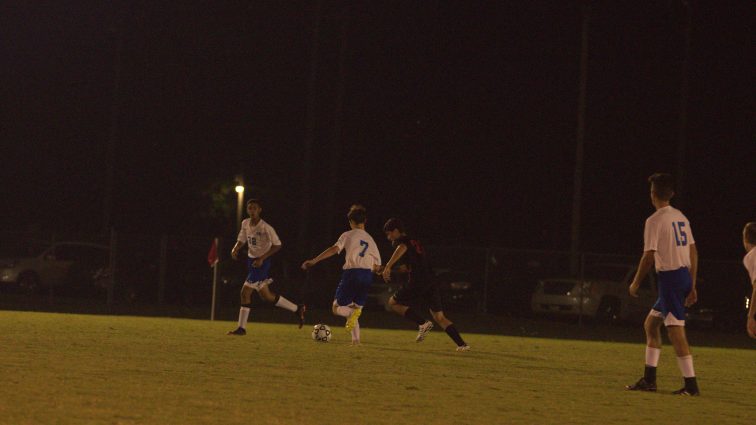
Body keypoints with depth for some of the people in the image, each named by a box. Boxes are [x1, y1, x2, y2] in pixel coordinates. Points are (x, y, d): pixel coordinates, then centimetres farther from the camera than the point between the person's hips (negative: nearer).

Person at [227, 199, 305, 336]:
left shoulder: (266, 227, -17)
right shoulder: (245, 223, 4)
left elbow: (277, 245, -14)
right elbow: (241, 240, 15)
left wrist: (262, 258, -21)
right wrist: (235, 249, -8)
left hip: (262, 262, -8)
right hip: (251, 260, 8)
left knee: (245, 292, -11)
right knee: (266, 295, 13)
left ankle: (242, 328, -3)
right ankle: (297, 309, 24)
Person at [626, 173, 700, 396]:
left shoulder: (655, 220, -10)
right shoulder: (681, 217, 14)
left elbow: (649, 257, -13)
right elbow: (693, 252, 15)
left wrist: (635, 283, -1)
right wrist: (692, 286, 19)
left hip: (669, 276, -9)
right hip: (685, 275, 9)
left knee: (675, 330, -8)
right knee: (651, 323, 17)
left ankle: (691, 384, -10)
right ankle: (649, 379, 17)